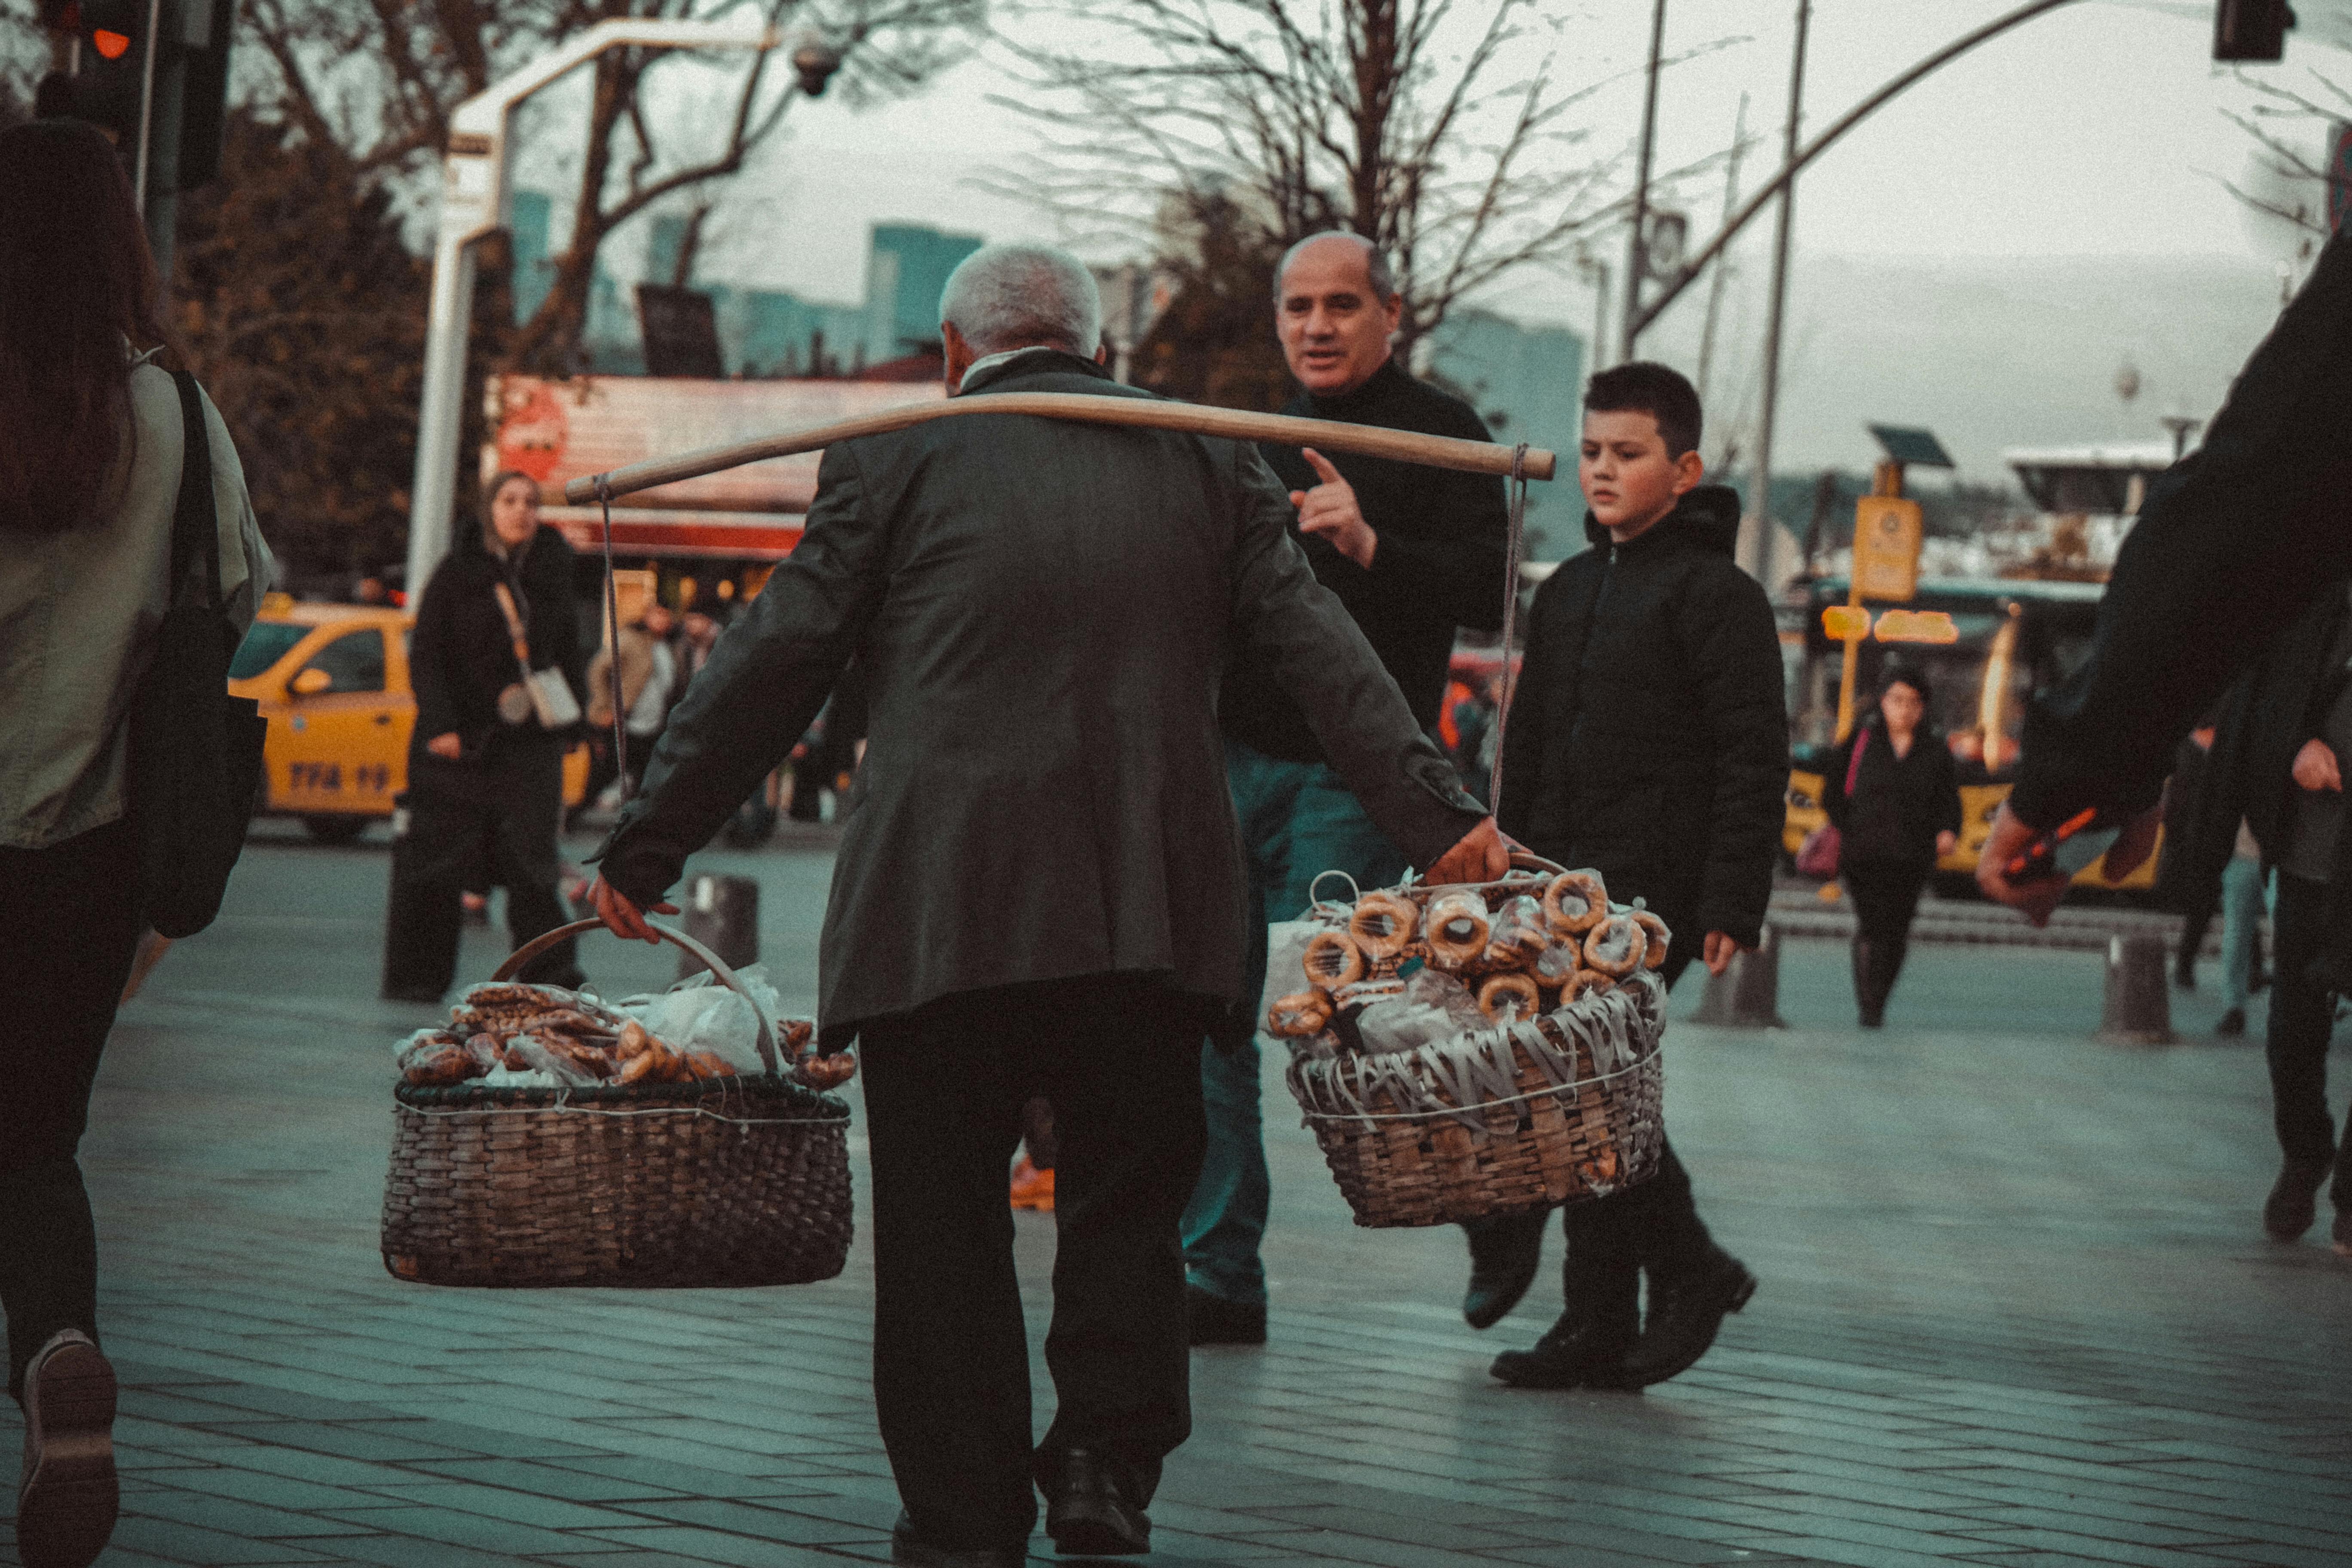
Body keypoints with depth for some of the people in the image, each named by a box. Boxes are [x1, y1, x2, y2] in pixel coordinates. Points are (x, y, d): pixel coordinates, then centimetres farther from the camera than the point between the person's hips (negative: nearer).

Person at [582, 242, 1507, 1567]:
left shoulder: (896, 460, 6)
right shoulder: (1209, 463, 13)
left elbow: (775, 665, 4)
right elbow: (1319, 650, 5)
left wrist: (648, 848, 9)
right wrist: (1438, 817, 2)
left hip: (941, 900, -2)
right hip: (1152, 900, 2)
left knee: (944, 1218, 5)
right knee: (1130, 1197, 15)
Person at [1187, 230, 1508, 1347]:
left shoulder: (1439, 434, 0)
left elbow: (1484, 593, -12)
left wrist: (1370, 547, -26)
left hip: (1349, 778, -6)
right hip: (1231, 760, 6)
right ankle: (1218, 1276, 5)